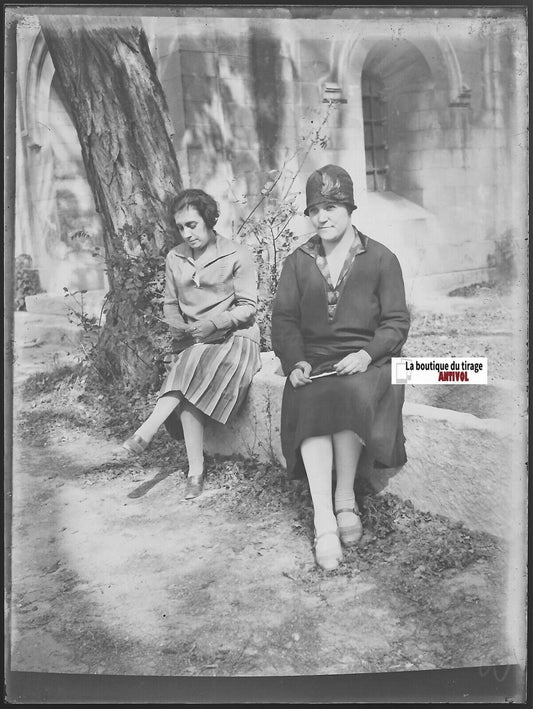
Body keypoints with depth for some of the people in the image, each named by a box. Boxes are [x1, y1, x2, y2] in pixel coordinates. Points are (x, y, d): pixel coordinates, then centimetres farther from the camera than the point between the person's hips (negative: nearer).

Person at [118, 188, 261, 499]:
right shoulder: (175, 258, 13)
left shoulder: (238, 255, -1)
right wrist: (178, 325, -2)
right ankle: (196, 470, -25)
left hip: (235, 337, -3)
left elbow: (247, 307, -4)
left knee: (191, 370, -34)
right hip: (193, 344, 3)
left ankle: (147, 431, -34)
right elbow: (170, 304, 20)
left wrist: (213, 324, -19)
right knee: (189, 389, -27)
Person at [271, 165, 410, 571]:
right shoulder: (297, 262, 14)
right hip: (312, 362, 2)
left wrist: (367, 354, -14)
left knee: (347, 396, -35)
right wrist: (295, 361, -9)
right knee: (309, 406, -31)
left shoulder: (381, 259, 7)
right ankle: (324, 523, -30)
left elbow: (396, 322, 4)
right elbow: (284, 320, 9)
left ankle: (346, 499, -16)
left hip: (365, 360, -2)